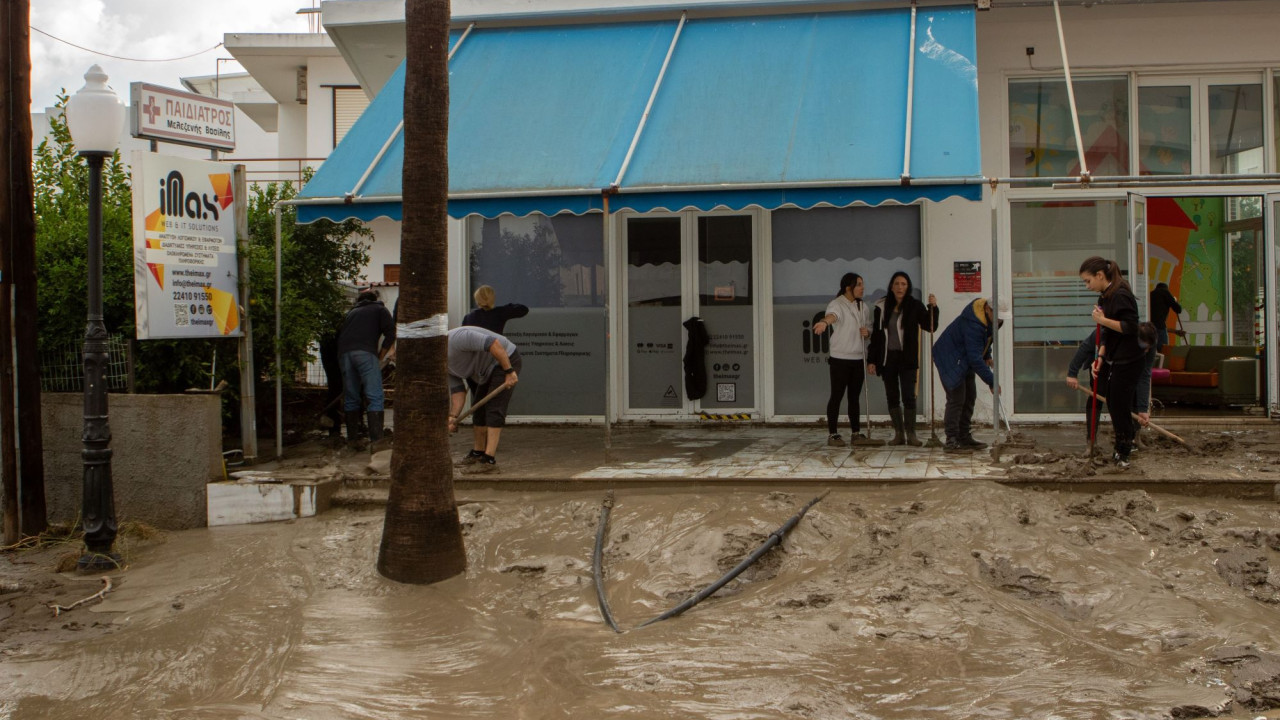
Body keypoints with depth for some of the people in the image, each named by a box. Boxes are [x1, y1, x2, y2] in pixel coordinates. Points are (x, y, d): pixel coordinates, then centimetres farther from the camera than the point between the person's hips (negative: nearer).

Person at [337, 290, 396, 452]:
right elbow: (390, 334, 6)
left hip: (344, 353, 4)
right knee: (374, 398, -7)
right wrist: (380, 357, 12)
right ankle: (376, 441, -17)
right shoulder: (379, 309, 21)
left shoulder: (351, 312, 33)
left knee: (351, 399, 14)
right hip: (365, 353, -4)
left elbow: (339, 336, 27)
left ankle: (352, 439, 17)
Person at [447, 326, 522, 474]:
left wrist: (509, 371, -29)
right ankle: (477, 454, 27)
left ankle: (489, 461, -18)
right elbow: (457, 391, 0)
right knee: (479, 408, 14)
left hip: (506, 360, -10)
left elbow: (493, 343, -31)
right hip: (489, 369, 10)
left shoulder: (455, 339, -28)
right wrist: (453, 417, -15)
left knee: (494, 409, -15)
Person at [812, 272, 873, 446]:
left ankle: (855, 432, 21)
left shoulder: (864, 307, 11)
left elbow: (869, 328, 20)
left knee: (854, 396, 12)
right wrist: (825, 322, -58)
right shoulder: (836, 304, -11)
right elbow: (832, 314, -35)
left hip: (859, 358, 6)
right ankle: (832, 434, 1)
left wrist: (867, 332, -5)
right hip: (840, 358, -6)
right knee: (837, 395, -4)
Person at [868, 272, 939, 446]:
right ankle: (899, 434, 14)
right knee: (892, 397, 6)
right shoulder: (882, 307, 4)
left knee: (908, 396, -6)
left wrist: (933, 308, -17)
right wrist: (871, 360, 4)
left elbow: (930, 326, -2)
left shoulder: (915, 306, -1)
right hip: (887, 358, 3)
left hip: (907, 358, -2)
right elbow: (875, 334, 7)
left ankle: (911, 433, 3)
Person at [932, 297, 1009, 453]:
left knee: (969, 398, 11)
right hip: (950, 360, -10)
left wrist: (987, 356, 9)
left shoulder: (989, 319, -2)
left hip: (964, 360, 10)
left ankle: (965, 438, 19)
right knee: (956, 399, -14)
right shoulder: (972, 324, -32)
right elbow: (975, 358, -33)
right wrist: (991, 381, -30)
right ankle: (951, 442, -14)